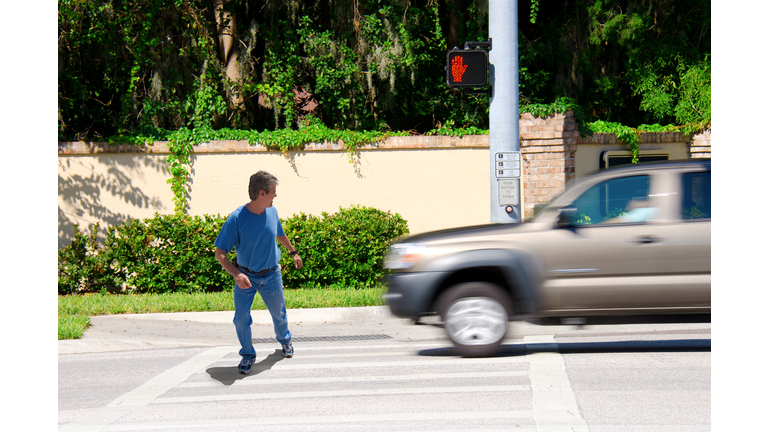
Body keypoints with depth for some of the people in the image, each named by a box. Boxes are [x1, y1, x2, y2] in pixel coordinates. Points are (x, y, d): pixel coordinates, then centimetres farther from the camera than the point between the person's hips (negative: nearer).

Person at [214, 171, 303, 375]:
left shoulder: (272, 212, -9)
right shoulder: (236, 219, -24)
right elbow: (220, 253, -22)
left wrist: (293, 252, 29)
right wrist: (236, 274, -37)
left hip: (271, 275, 4)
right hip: (246, 277, -3)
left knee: (279, 313, 19)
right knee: (241, 319, -7)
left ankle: (284, 340, 49)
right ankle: (247, 355, 18)